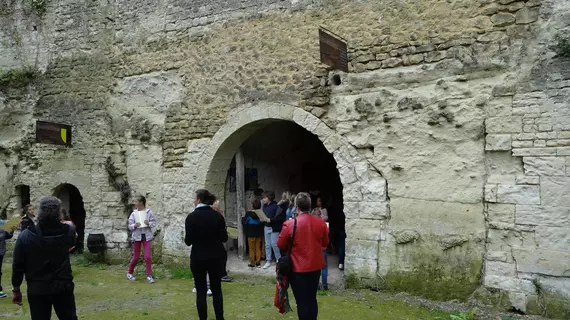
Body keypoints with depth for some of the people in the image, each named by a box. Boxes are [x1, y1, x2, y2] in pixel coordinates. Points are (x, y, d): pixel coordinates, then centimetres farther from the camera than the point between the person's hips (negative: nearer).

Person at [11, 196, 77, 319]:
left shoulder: (26, 235, -12)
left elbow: (18, 265, -7)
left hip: (37, 290, 0)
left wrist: (16, 290, 6)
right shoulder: (68, 231, -9)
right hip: (63, 287, 1)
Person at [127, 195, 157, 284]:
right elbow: (129, 226, 1)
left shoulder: (149, 212, -4)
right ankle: (129, 273, 30)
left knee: (147, 257, -5)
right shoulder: (134, 213, 0)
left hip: (147, 236, -1)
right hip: (137, 236, 1)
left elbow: (154, 223, -2)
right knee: (136, 257, 8)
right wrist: (134, 225, -19)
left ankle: (149, 276, 4)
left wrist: (149, 223, -21)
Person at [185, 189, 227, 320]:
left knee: (201, 291, 6)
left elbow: (188, 241, -10)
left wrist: (188, 239, 11)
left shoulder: (192, 217, -11)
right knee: (217, 288, 13)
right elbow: (224, 238, -1)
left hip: (198, 258, -3)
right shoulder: (218, 216, -3)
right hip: (216, 256, 3)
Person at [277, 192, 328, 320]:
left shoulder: (289, 224, -17)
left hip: (298, 268, -4)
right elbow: (325, 243, 9)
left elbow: (281, 245, -5)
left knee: (302, 301, 5)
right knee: (312, 299, 18)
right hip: (316, 266, 4)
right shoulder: (321, 223, -6)